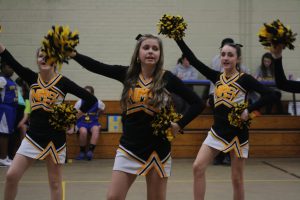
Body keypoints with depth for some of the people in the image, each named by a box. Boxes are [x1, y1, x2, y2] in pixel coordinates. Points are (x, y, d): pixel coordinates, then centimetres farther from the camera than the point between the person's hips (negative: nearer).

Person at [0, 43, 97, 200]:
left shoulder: (63, 82, -6)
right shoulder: (31, 78, 3)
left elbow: (90, 99, -6)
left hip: (55, 138, -3)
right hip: (33, 136, 3)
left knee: (55, 183, 6)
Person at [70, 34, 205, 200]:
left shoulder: (167, 78, -5)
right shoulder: (128, 74, 1)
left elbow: (197, 103, -3)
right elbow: (95, 66, -6)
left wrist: (179, 125, -7)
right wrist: (73, 54, -18)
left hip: (157, 148, -1)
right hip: (129, 147, 2)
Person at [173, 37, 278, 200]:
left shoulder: (245, 79, -7)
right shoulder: (216, 77, 6)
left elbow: (271, 95, -14)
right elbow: (193, 60, -2)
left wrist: (249, 110, -21)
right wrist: (178, 38, -9)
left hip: (238, 133, -4)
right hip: (217, 131, 4)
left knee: (237, 179, 4)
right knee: (198, 167, -10)